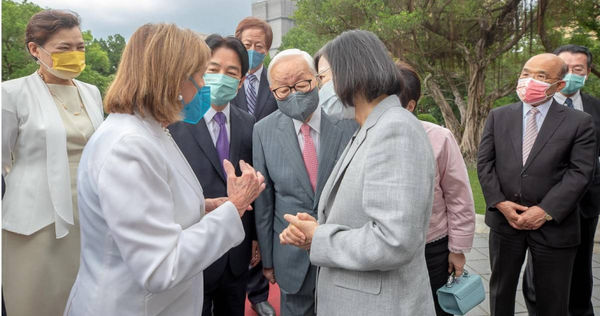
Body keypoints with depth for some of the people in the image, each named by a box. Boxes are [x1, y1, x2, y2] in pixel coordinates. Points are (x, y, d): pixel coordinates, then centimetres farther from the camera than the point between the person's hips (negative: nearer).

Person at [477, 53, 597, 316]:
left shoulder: (579, 122, -2)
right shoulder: (498, 116, 5)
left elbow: (579, 172, -8)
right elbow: (484, 162, 1)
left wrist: (546, 211, -16)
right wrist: (499, 202, -10)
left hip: (553, 224, -1)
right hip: (504, 219, 2)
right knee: (500, 288, 17)